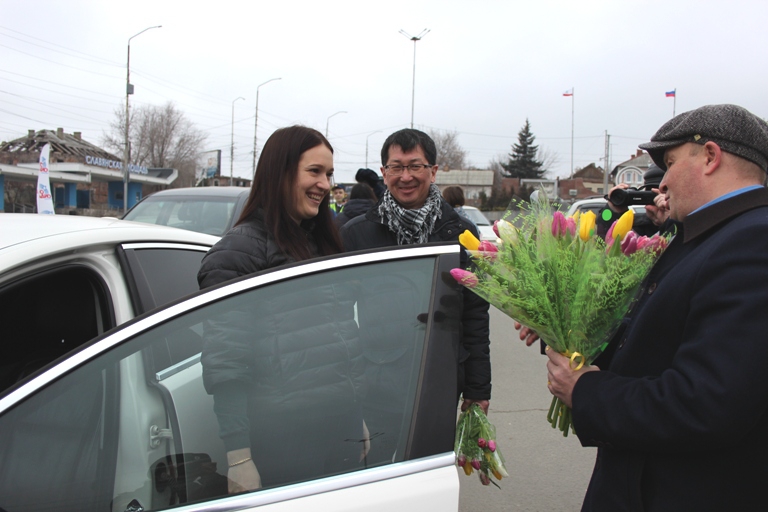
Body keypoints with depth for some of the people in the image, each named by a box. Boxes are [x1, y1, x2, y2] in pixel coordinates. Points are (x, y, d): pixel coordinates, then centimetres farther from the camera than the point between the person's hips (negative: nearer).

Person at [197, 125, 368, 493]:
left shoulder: (322, 243, 13)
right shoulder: (241, 249, -12)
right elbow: (223, 363, -17)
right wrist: (239, 460, -20)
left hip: (340, 434, 7)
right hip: (282, 446, -7)